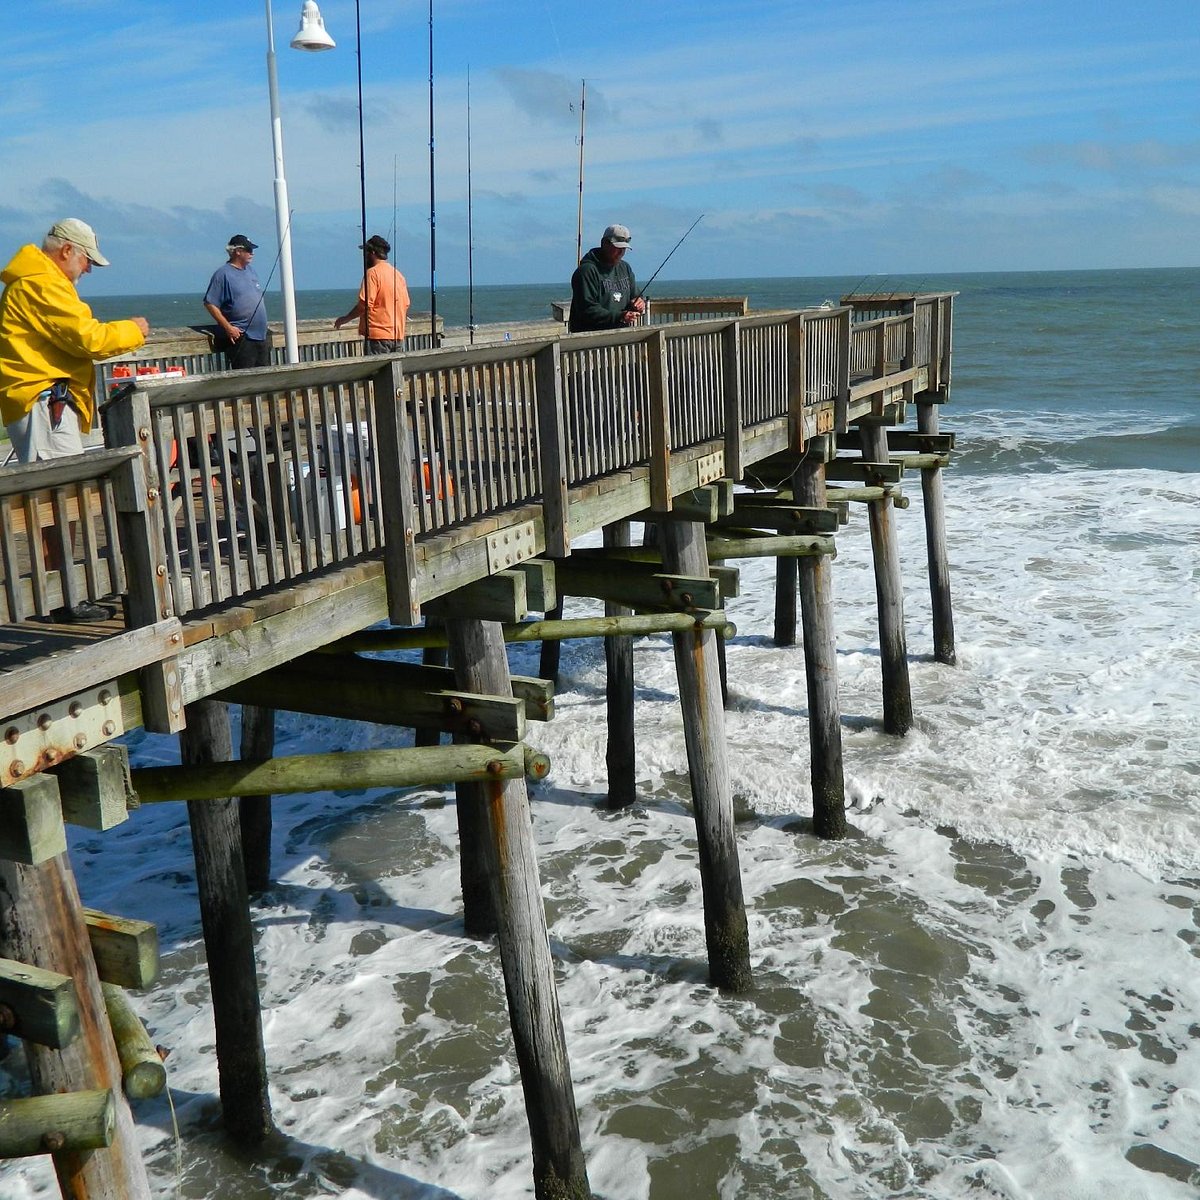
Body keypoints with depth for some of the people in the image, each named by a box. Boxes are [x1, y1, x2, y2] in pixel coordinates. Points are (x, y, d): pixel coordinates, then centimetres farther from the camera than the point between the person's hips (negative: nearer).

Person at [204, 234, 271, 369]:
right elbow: (210, 304, -11)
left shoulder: (250, 270, 16)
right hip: (240, 337, -8)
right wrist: (228, 327, -17)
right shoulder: (223, 273, -8)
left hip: (261, 336, 8)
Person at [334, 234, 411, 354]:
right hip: (398, 336, 8)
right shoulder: (398, 274, 15)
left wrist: (345, 319, -4)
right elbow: (406, 305, 18)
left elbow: (364, 304, -15)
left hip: (378, 335, -8)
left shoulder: (373, 273, -9)